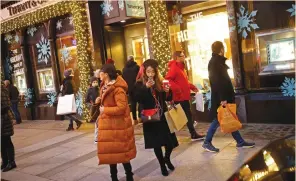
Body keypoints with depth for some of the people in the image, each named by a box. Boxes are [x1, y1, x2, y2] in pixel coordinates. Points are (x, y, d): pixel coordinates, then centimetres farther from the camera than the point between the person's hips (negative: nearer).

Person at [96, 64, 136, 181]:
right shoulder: (105, 86, 7)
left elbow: (121, 108, -28)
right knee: (110, 151, 16)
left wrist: (105, 110, -20)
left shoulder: (117, 89, -22)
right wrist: (100, 100, 3)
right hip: (108, 125, 9)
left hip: (117, 125, -9)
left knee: (121, 152, 3)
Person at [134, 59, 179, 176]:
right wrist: (146, 87, -29)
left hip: (163, 116, 3)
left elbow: (168, 99, 9)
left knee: (170, 141, 4)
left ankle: (167, 159, 35)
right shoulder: (140, 84, -4)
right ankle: (162, 165, 26)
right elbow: (137, 98, -20)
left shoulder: (160, 82, 5)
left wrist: (168, 91, -11)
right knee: (156, 143, 5)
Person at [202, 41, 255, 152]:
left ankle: (240, 142, 18)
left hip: (224, 95, 10)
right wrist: (222, 98, -25)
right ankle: (207, 143, 9)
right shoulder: (215, 62, -16)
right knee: (218, 120, -2)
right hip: (221, 97, -10)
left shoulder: (217, 61, 16)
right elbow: (217, 82, -23)